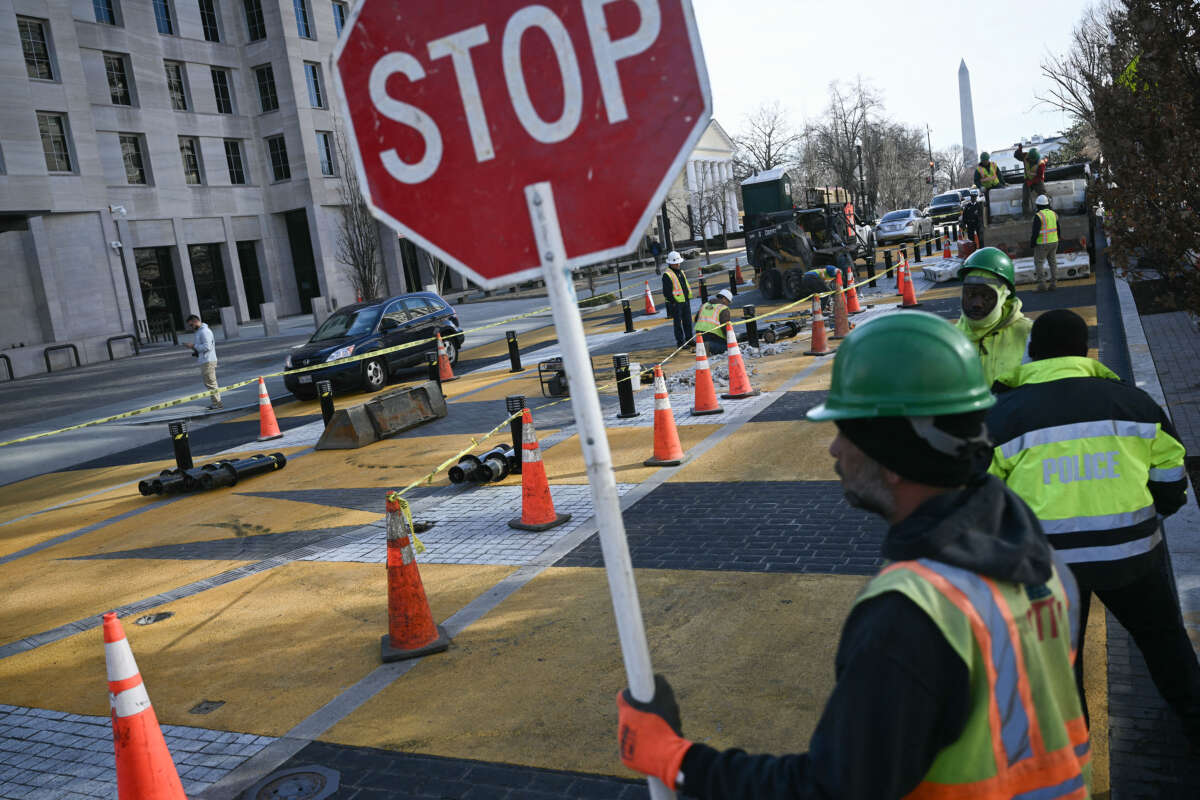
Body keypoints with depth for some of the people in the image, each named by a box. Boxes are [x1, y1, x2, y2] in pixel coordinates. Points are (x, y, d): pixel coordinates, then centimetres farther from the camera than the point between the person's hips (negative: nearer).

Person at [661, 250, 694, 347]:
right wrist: (673, 301, -16)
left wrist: (688, 297, 17)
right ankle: (680, 342, 5)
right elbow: (666, 292, -14)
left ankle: (689, 339, 23)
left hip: (686, 301, 8)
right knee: (678, 323, -1)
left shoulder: (681, 272, 15)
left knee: (688, 321, 12)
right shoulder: (667, 274, -11)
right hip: (675, 303, -7)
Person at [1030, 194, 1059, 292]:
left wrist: (1032, 243, -9)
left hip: (1042, 244, -6)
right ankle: (1053, 284, 10)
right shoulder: (1053, 214, 5)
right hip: (1053, 242, 6)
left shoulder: (1038, 216, -17)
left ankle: (1042, 284, -5)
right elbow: (1057, 229, 11)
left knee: (1039, 263, 1)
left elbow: (1035, 232, -20)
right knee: (1053, 262, 11)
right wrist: (1056, 241, 21)